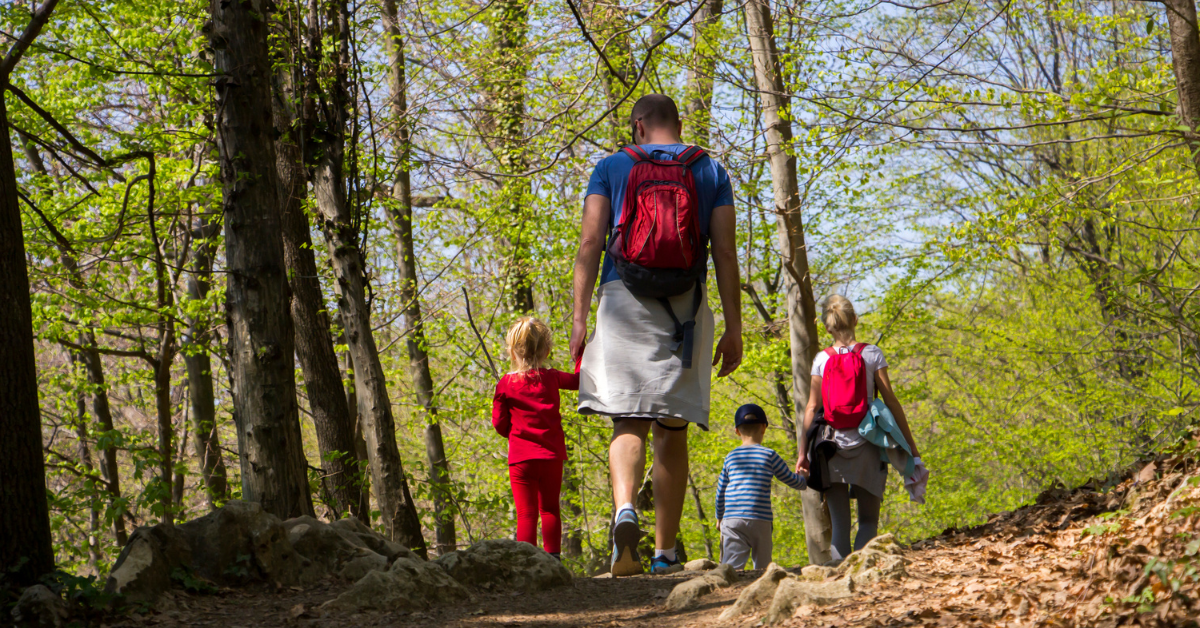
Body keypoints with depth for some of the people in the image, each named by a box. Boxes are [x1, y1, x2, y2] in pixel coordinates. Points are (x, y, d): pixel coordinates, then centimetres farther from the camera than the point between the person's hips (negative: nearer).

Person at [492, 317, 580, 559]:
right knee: (550, 509, 13)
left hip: (521, 457, -2)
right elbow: (579, 379, 19)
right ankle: (552, 558, 8)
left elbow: (499, 423, 0)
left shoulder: (505, 384, -3)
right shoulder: (551, 378, 1)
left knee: (526, 512, -2)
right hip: (551, 455, 2)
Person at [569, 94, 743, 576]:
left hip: (624, 299, -1)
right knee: (673, 428, 6)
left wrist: (579, 317, -1)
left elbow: (590, 241, 0)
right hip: (686, 305, 1)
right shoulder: (710, 171, 12)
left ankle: (624, 510, -32)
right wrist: (733, 329, 5)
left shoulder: (612, 166, 10)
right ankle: (665, 553, 7)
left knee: (628, 420, -3)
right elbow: (725, 253, 5)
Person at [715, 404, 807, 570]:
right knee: (762, 567, 8)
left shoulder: (730, 457, 12)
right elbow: (792, 480, 14)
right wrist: (804, 478, 37)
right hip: (760, 520, -1)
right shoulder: (769, 455, 3)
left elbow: (720, 492, 17)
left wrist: (719, 518, 32)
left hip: (732, 519, 1)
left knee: (732, 564, -11)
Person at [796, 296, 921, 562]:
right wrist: (910, 444, 4)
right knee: (868, 520, 4)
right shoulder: (871, 354, 1)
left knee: (838, 523, 4)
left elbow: (812, 407, 1)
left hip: (832, 447, 1)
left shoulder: (822, 359, 4)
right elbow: (891, 401, -1)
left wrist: (803, 452, 3)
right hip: (866, 445, -1)